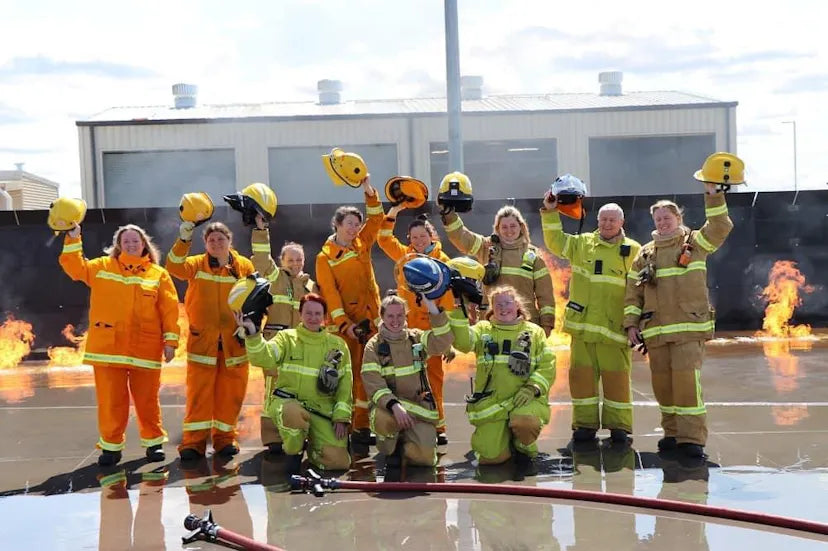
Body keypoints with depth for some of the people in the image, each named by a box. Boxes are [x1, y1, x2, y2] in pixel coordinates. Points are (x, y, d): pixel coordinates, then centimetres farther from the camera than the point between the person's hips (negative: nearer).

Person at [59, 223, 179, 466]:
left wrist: (170, 340, -5)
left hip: (145, 348, -1)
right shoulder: (102, 267, 12)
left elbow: (170, 309, 1)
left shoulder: (158, 274, 5)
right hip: (108, 347, 1)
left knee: (147, 399, 6)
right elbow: (75, 267, 7)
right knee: (110, 400, 4)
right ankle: (111, 445, 16)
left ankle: (154, 442, 21)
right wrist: (72, 239, -2)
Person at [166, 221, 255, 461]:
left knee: (230, 392, 6)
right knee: (199, 391, 0)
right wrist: (184, 239, -27)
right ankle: (194, 441, 6)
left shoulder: (244, 266, 5)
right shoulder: (197, 265, 3)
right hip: (202, 339, -1)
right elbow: (174, 267, -17)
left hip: (234, 341, 1)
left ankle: (225, 438, 19)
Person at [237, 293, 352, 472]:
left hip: (322, 411, 2)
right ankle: (293, 451, -5)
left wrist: (341, 417, -1)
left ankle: (311, 446, 24)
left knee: (339, 461, -12)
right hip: (287, 403, -2)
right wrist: (252, 333, -33)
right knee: (294, 413, -40)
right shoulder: (287, 338, 3)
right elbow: (264, 358, -16)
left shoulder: (338, 345, 9)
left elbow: (345, 384, 9)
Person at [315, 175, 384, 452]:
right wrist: (344, 323, -17)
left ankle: (362, 427, 11)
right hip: (344, 323, -4)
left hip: (370, 318, 4)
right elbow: (329, 293, -9)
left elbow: (376, 219, 2)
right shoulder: (325, 256, -1)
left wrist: (369, 191, -11)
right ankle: (343, 424, 3)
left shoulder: (362, 244, 11)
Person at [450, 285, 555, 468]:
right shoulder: (483, 329, 12)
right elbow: (462, 342, -9)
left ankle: (524, 447, 0)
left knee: (525, 422, -35)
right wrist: (460, 311, -19)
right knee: (490, 457, -9)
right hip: (490, 403, 1)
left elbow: (547, 365, 2)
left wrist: (532, 388, -13)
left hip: (523, 400, -1)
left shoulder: (534, 332, 11)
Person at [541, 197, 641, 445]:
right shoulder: (582, 244, 11)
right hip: (582, 324, 3)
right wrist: (550, 213, 6)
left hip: (614, 326, -2)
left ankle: (618, 426, 14)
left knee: (616, 378, 2)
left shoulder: (633, 250, 3)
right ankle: (585, 424, 16)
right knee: (582, 375, 6)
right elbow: (555, 241, 16)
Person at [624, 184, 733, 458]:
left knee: (686, 377, -15)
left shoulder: (694, 242, 8)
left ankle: (692, 436, -9)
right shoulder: (645, 254, 14)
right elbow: (633, 293, 13)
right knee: (662, 381, 6)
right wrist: (631, 323, 5)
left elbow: (721, 228, -9)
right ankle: (673, 432, 20)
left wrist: (713, 194, -14)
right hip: (655, 330, 4)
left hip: (689, 327, -4)